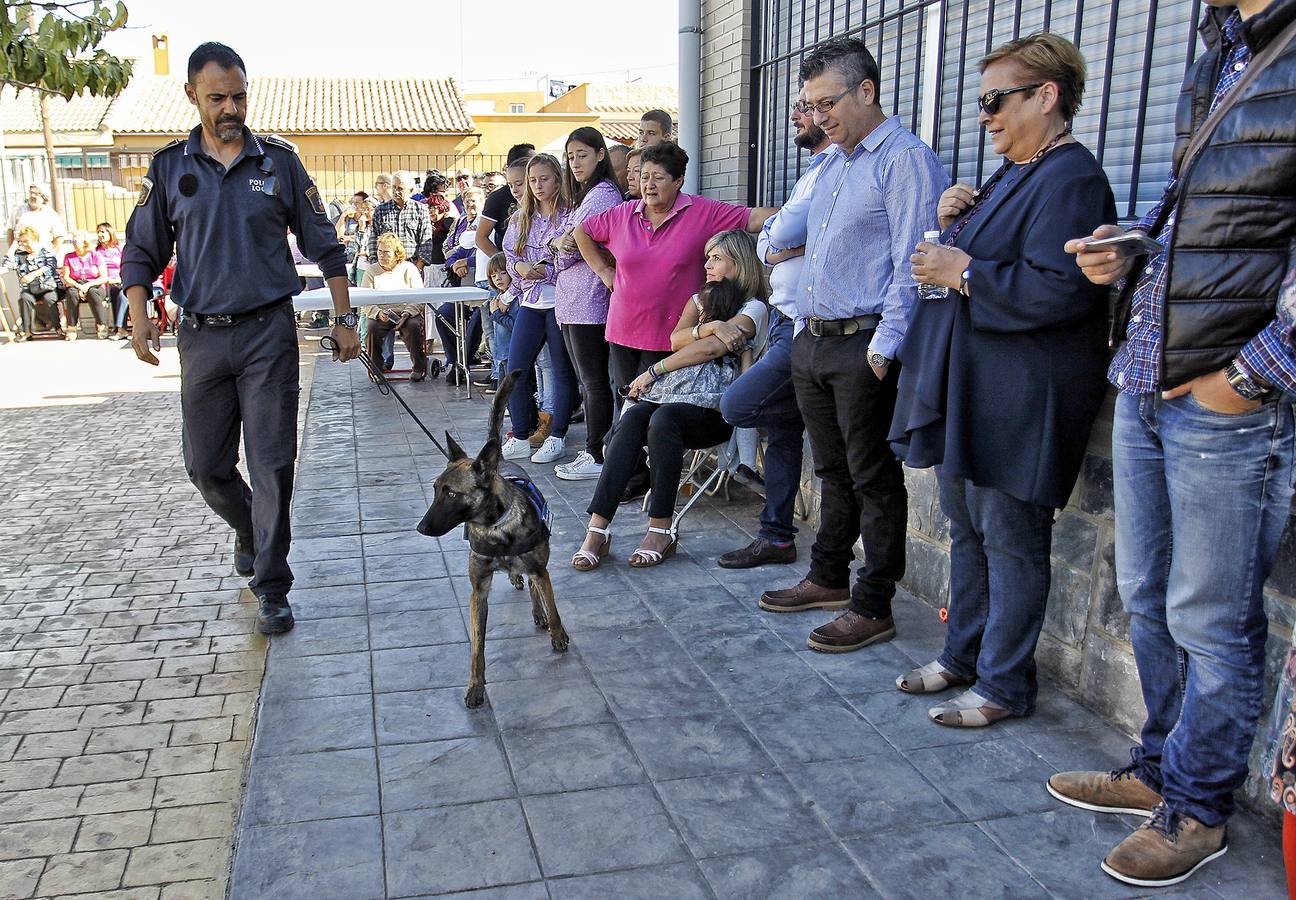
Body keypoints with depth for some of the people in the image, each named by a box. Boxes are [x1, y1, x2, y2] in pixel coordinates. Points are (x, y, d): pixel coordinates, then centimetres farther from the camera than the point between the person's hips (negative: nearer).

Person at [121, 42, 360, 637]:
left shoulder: (279, 161, 3)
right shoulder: (169, 167, 6)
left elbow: (323, 244, 7)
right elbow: (141, 251, 10)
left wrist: (344, 318, 3)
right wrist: (139, 316, -6)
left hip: (267, 331, -2)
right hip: (201, 336, 2)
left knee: (272, 464, -4)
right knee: (206, 466, 8)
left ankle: (270, 587, 6)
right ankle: (249, 530, 39)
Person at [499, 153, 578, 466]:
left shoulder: (569, 216, -4)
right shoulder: (520, 219, 12)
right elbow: (509, 255, 12)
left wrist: (546, 271, -19)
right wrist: (520, 268, -8)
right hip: (531, 301, 5)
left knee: (563, 372, 4)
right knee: (515, 370, 1)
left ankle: (557, 437, 14)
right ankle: (520, 438, 12)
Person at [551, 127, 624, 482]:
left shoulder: (603, 194, -9)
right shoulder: (584, 195, 21)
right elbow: (568, 247, 15)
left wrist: (562, 245, 2)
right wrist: (558, 243, -5)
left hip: (588, 301, -10)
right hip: (571, 301, 10)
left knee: (594, 382, -5)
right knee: (586, 381, 12)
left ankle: (595, 456, 0)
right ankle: (591, 451, 18)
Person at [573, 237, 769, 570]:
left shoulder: (754, 308, 5)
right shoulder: (699, 298, 28)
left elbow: (711, 349, -10)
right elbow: (676, 339, 8)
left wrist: (653, 372, -7)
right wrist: (712, 326, -10)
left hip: (714, 409, -5)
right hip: (674, 395, 5)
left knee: (663, 419, -37)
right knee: (631, 418, -28)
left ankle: (662, 530, -30)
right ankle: (597, 528, -36)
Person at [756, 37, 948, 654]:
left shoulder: (906, 159, -10)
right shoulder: (831, 163, 17)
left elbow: (911, 265, -17)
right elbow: (783, 234, 29)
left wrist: (883, 349, -20)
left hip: (863, 346, -8)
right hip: (813, 342, 9)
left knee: (873, 480, 1)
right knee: (833, 470, 18)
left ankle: (873, 607, 10)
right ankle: (829, 579, 31)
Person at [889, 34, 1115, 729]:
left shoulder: (1071, 177, -15)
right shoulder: (1011, 174, 16)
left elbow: (1058, 288, -26)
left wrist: (962, 272, -18)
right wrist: (949, 224, 3)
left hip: (1021, 397, -10)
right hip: (970, 385, 10)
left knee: (1010, 538, 0)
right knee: (967, 527, 17)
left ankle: (1004, 684, 14)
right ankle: (964, 654, 32)